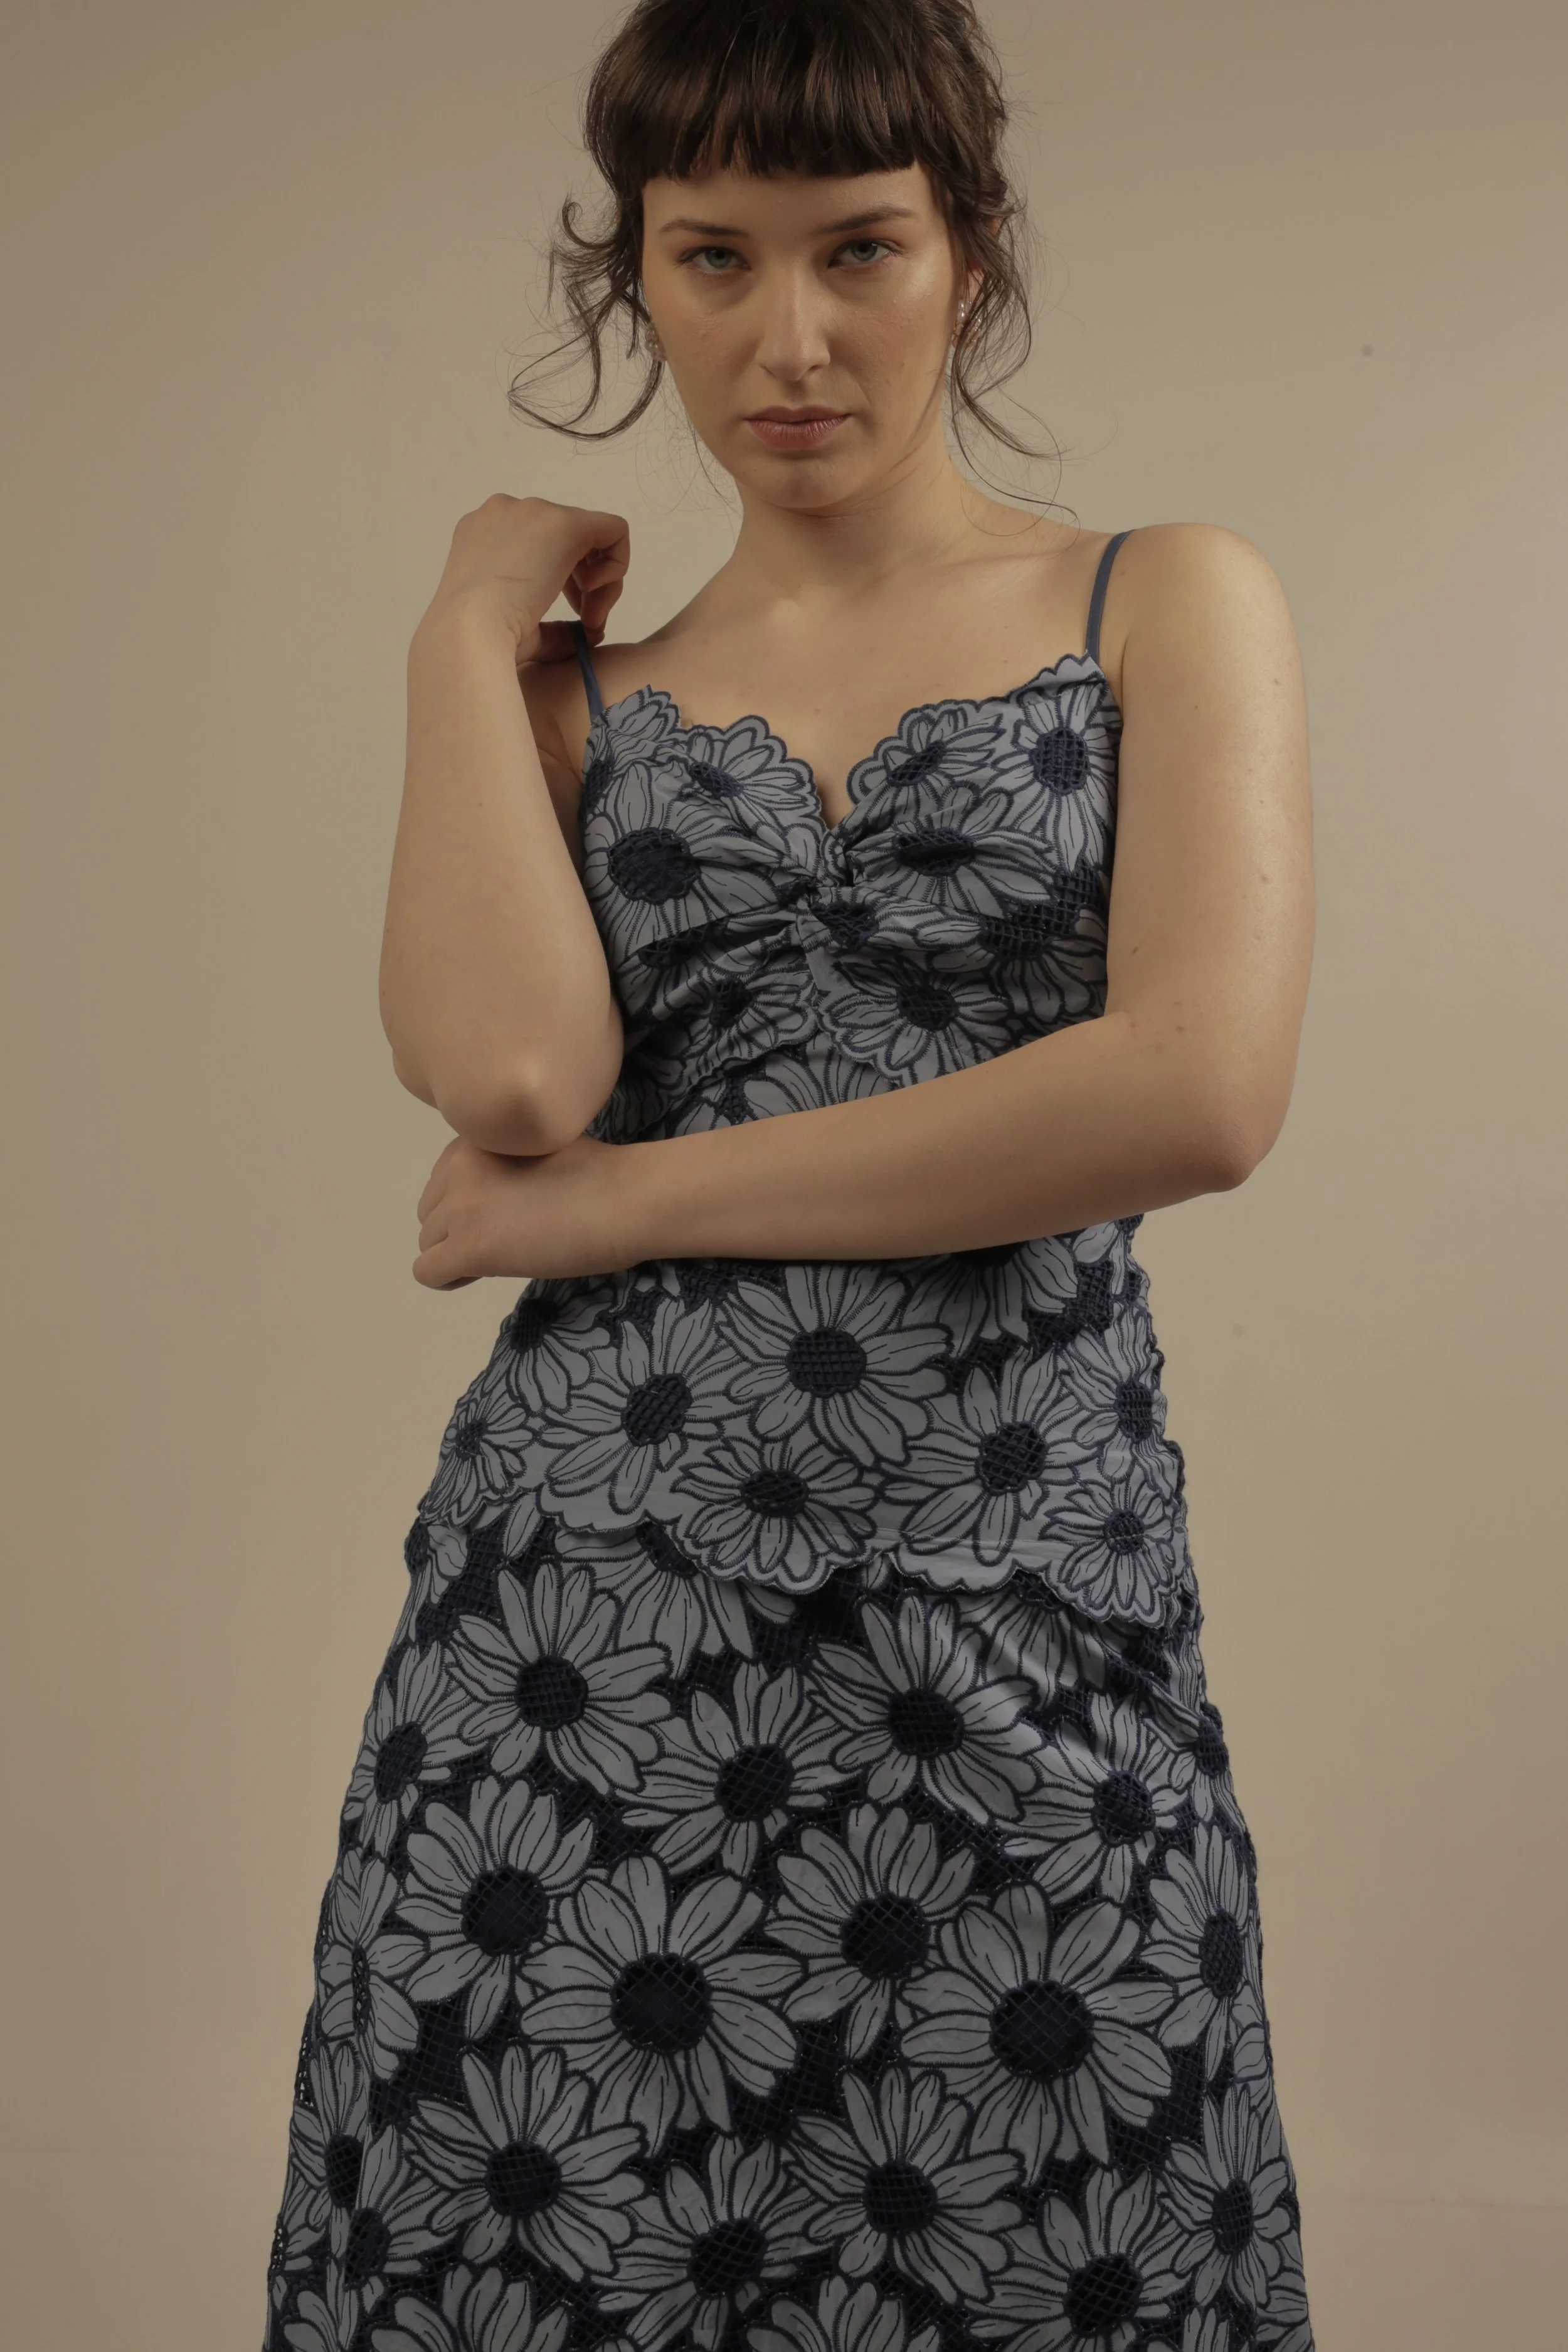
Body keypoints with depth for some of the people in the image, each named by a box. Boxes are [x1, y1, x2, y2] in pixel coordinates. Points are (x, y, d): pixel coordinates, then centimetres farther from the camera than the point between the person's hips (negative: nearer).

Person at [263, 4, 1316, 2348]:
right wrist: (471, 634, 3)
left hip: (1021, 1640, -1)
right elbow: (510, 1073, -9)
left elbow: (1199, 1091, -12)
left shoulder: (1170, 604, 5)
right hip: (588, 1618, 2)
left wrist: (629, 1196, -7)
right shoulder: (579, 697, 12)